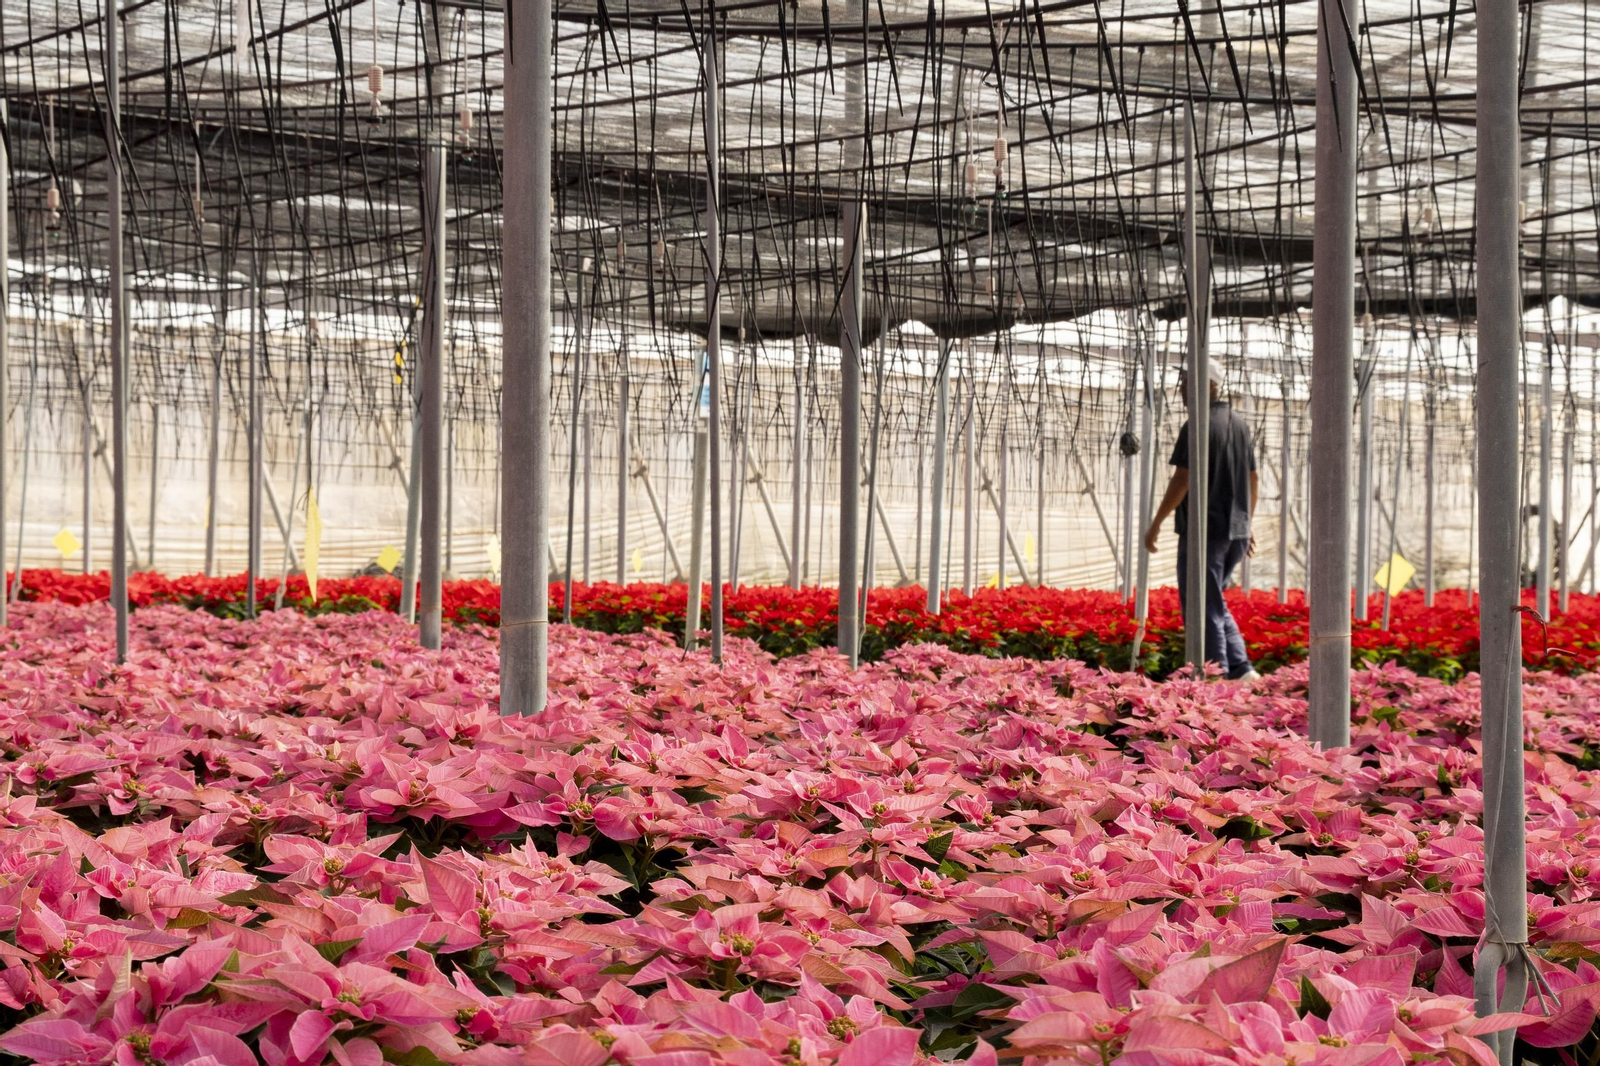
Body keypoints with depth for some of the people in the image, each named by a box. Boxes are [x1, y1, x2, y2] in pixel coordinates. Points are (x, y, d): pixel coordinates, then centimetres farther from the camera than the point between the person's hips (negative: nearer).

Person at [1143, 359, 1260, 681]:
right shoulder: (1239, 425, 12)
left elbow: (1182, 480, -17)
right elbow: (1254, 479, 17)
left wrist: (1156, 523, -10)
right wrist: (1246, 524, 25)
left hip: (1204, 530, -8)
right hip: (1236, 530, 8)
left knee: (1204, 608, -2)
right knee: (1214, 603, 18)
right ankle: (1240, 668, 9)